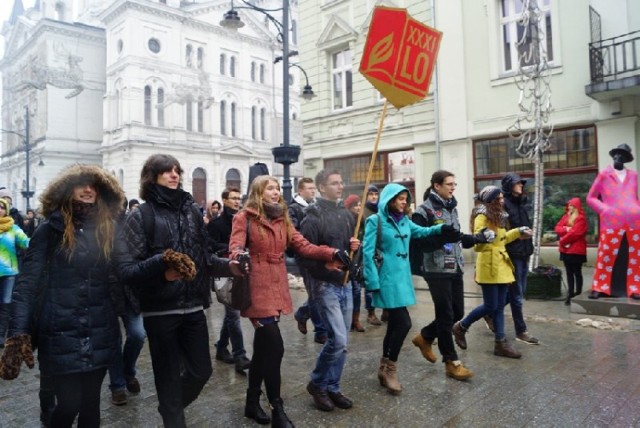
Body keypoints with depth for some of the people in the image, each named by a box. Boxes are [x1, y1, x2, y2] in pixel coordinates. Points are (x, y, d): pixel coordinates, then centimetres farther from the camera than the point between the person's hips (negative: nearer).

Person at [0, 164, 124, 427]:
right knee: (69, 405, 1)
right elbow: (27, 283, -8)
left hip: (99, 334, 3)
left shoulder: (107, 230, 6)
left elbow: (118, 276, 8)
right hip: (61, 334, -3)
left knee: (90, 403, 12)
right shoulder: (50, 230, -3)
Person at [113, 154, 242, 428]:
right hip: (160, 310, -4)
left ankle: (172, 406, 43)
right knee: (169, 376, 8)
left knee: (201, 370, 15)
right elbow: (125, 269, -12)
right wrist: (160, 263, -29)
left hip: (193, 306, 5)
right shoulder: (141, 216, -6)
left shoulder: (191, 209, 8)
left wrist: (228, 266, -5)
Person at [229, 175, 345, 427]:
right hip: (257, 287, -6)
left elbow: (303, 246, 4)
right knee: (274, 347, -9)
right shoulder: (244, 218, -5)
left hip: (277, 287, 7)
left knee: (263, 347, 14)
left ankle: (252, 402, 30)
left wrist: (332, 253, -11)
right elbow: (235, 247, -16)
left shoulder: (282, 219, 13)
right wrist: (238, 256, -41)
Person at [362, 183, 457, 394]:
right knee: (403, 323, -10)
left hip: (402, 278, 8)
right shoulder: (375, 221, -8)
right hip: (388, 279, -8)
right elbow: (367, 253, -11)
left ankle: (385, 368, 26)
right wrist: (374, 283, -15)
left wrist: (440, 229, 0)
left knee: (394, 324, 12)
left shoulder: (404, 221, 13)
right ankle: (390, 369, 8)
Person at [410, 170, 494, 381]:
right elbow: (418, 242, -18)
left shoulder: (451, 208, 14)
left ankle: (425, 337, 33)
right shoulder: (424, 211, -11)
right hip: (437, 271, -8)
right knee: (446, 315, 0)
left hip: (455, 269, 8)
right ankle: (452, 363, 13)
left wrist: (479, 238, 11)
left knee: (457, 312, 14)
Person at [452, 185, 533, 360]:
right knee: (490, 306, -3)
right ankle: (461, 327, 16)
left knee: (499, 306, 9)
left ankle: (500, 343, 15)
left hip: (501, 264, 8)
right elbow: (477, 245, -19)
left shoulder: (499, 216, 14)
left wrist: (517, 232, 23)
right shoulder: (482, 217, -13)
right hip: (489, 266, -8)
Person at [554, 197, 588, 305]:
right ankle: (570, 294, 19)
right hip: (566, 250, 7)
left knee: (577, 273, 1)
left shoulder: (581, 219, -10)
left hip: (576, 250, -7)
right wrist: (565, 229, -13)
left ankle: (578, 294, 7)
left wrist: (562, 241, -10)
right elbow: (557, 228, 7)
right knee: (569, 273, 12)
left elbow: (575, 233, -18)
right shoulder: (566, 216, 13)